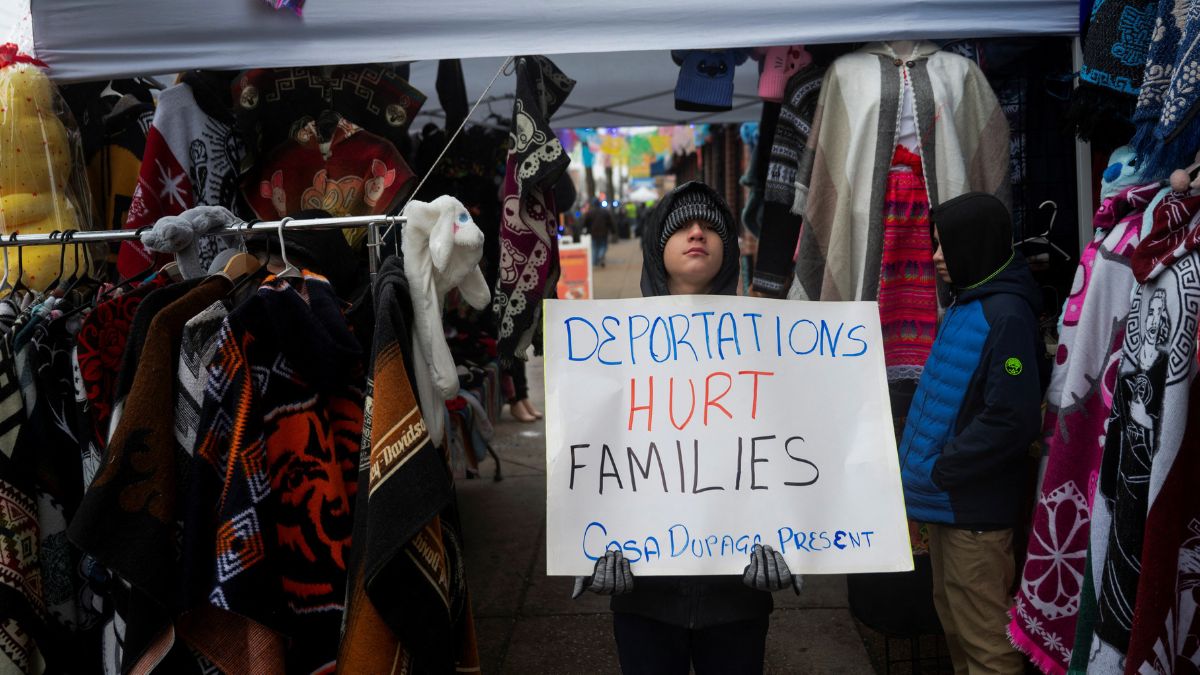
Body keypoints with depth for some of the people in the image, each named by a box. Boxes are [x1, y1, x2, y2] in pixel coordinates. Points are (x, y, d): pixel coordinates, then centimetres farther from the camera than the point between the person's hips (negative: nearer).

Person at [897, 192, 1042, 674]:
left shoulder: (1005, 316, -17)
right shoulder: (965, 307, 11)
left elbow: (1012, 420, -24)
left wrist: (939, 470, -17)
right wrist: (922, 462, 10)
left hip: (976, 507, -9)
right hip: (947, 501, 9)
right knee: (954, 621, 21)